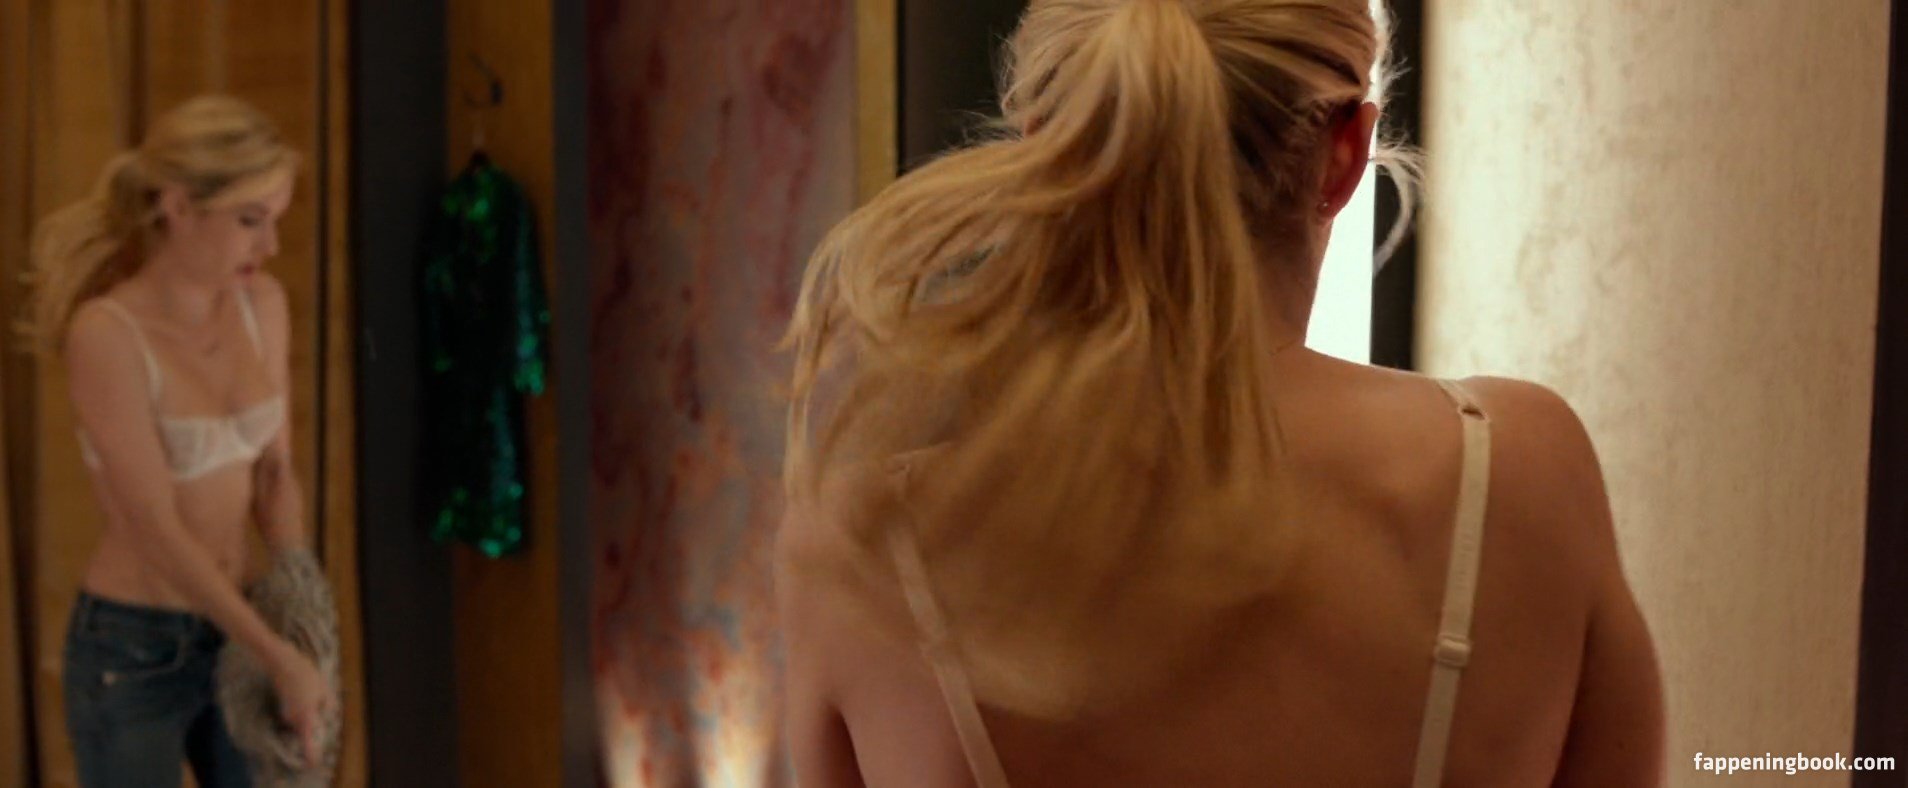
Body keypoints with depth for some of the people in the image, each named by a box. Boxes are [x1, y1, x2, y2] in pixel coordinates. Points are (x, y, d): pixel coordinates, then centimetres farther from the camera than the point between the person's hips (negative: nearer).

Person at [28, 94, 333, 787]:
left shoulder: (263, 304, -2)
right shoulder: (106, 333, -21)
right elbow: (154, 528, -23)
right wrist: (280, 658, -23)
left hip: (232, 630, 6)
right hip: (132, 649, -6)